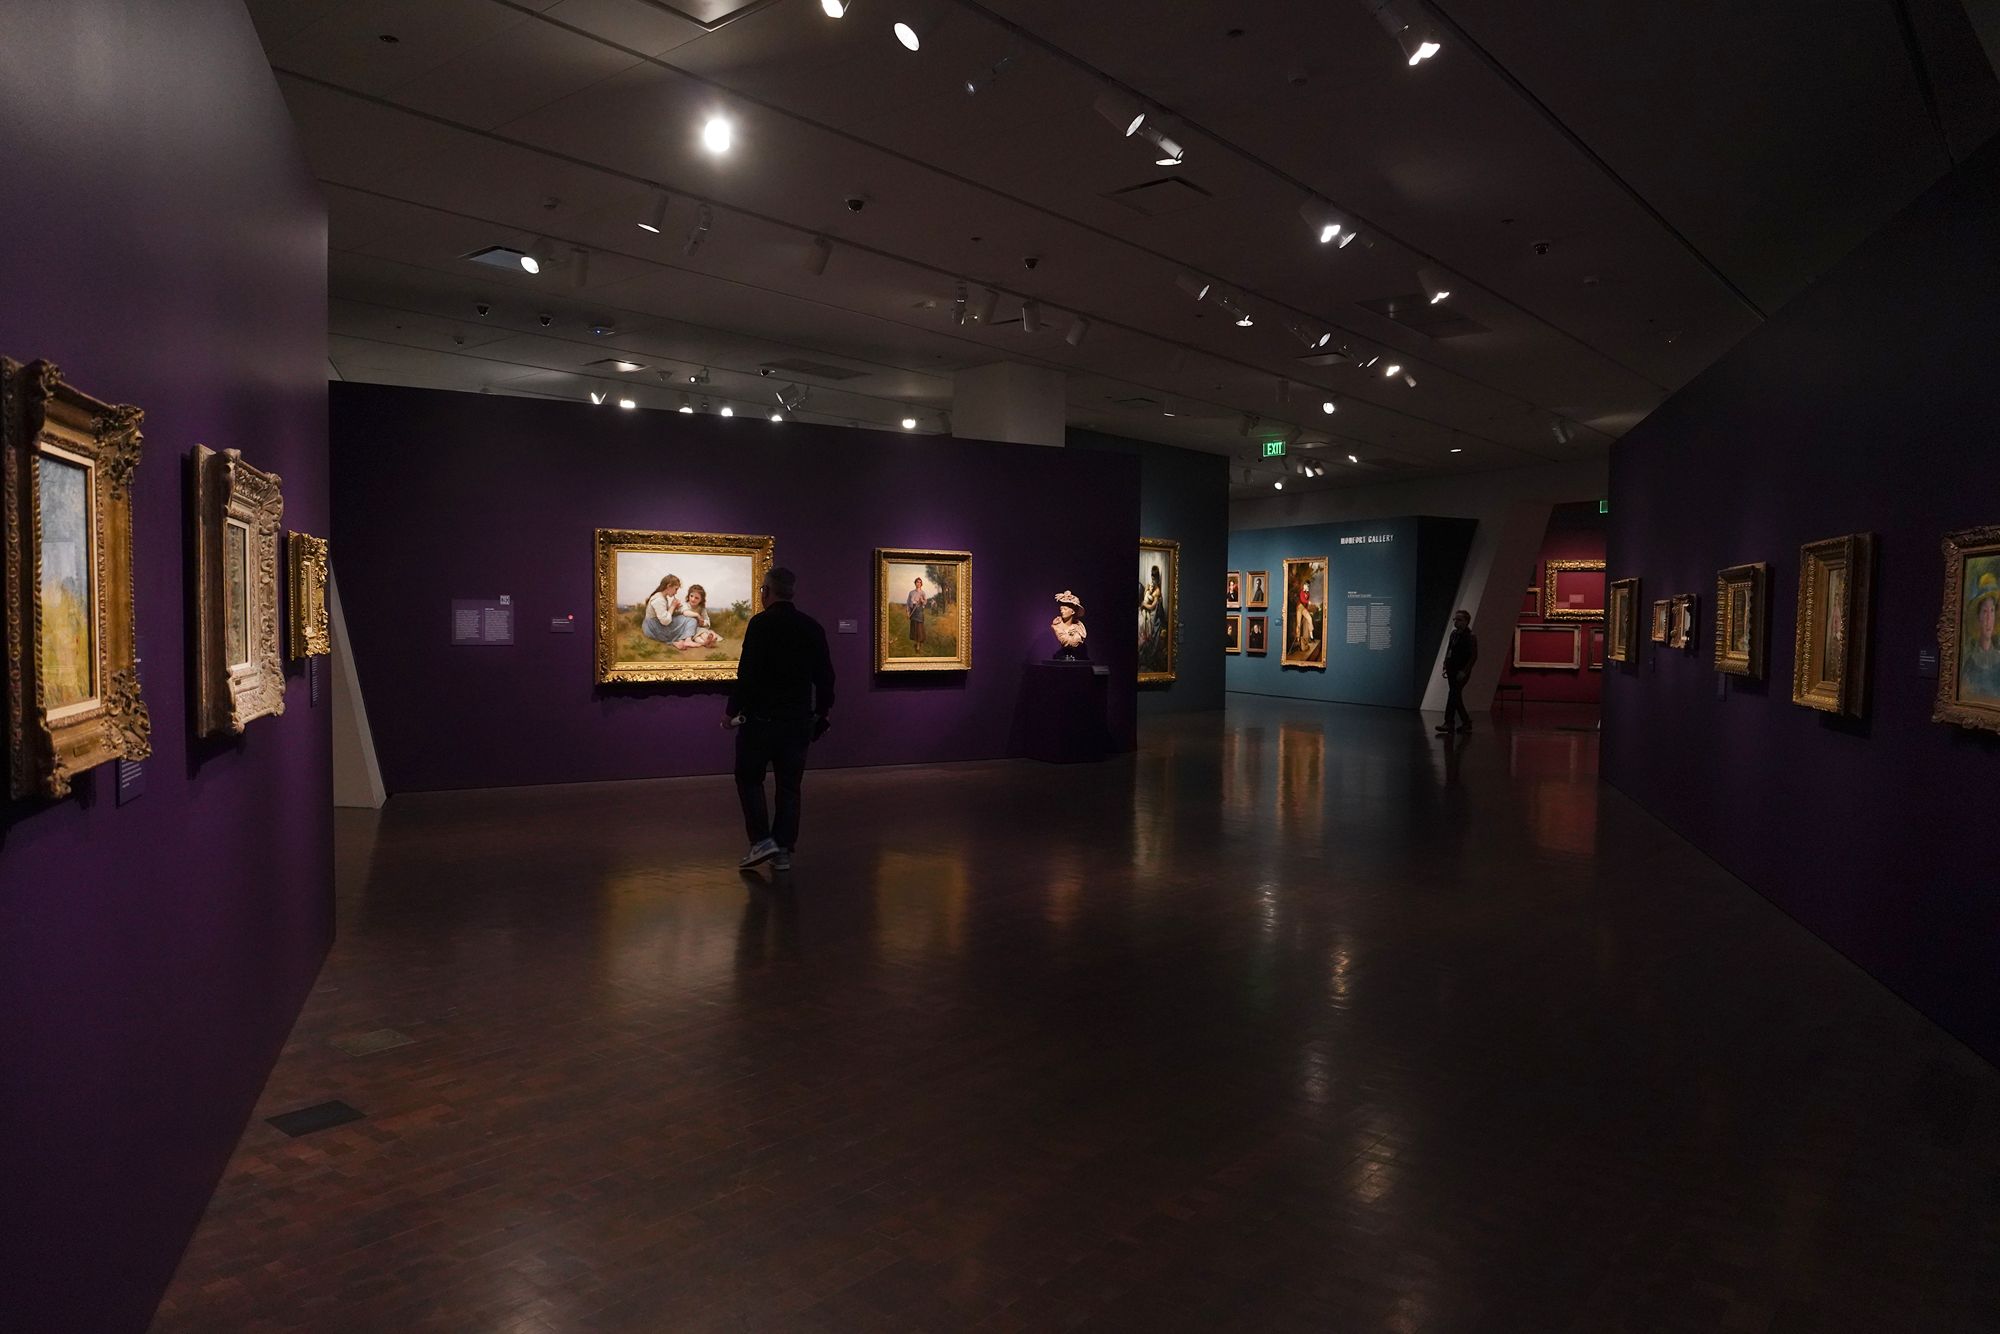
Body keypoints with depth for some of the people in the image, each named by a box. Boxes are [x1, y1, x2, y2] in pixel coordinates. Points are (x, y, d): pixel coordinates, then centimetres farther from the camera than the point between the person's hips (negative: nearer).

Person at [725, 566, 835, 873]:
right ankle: (783, 852, 11)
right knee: (789, 785, 10)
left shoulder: (761, 623, -11)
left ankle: (761, 841, -1)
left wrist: (733, 710, -7)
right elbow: (825, 676, 9)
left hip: (761, 718, -5)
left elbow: (748, 673, -16)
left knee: (749, 778, 10)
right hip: (799, 720, 5)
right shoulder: (812, 627, 6)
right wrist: (822, 714, 18)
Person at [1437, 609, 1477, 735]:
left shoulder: (1470, 637, -11)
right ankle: (1466, 722, 20)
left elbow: (1474, 656, -13)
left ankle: (1448, 724, -12)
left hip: (1461, 672, -8)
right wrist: (1446, 665, 10)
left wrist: (1464, 671, -18)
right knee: (1456, 696, 11)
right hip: (1452, 670, 8)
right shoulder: (1454, 633, 11)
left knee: (1453, 695, -12)